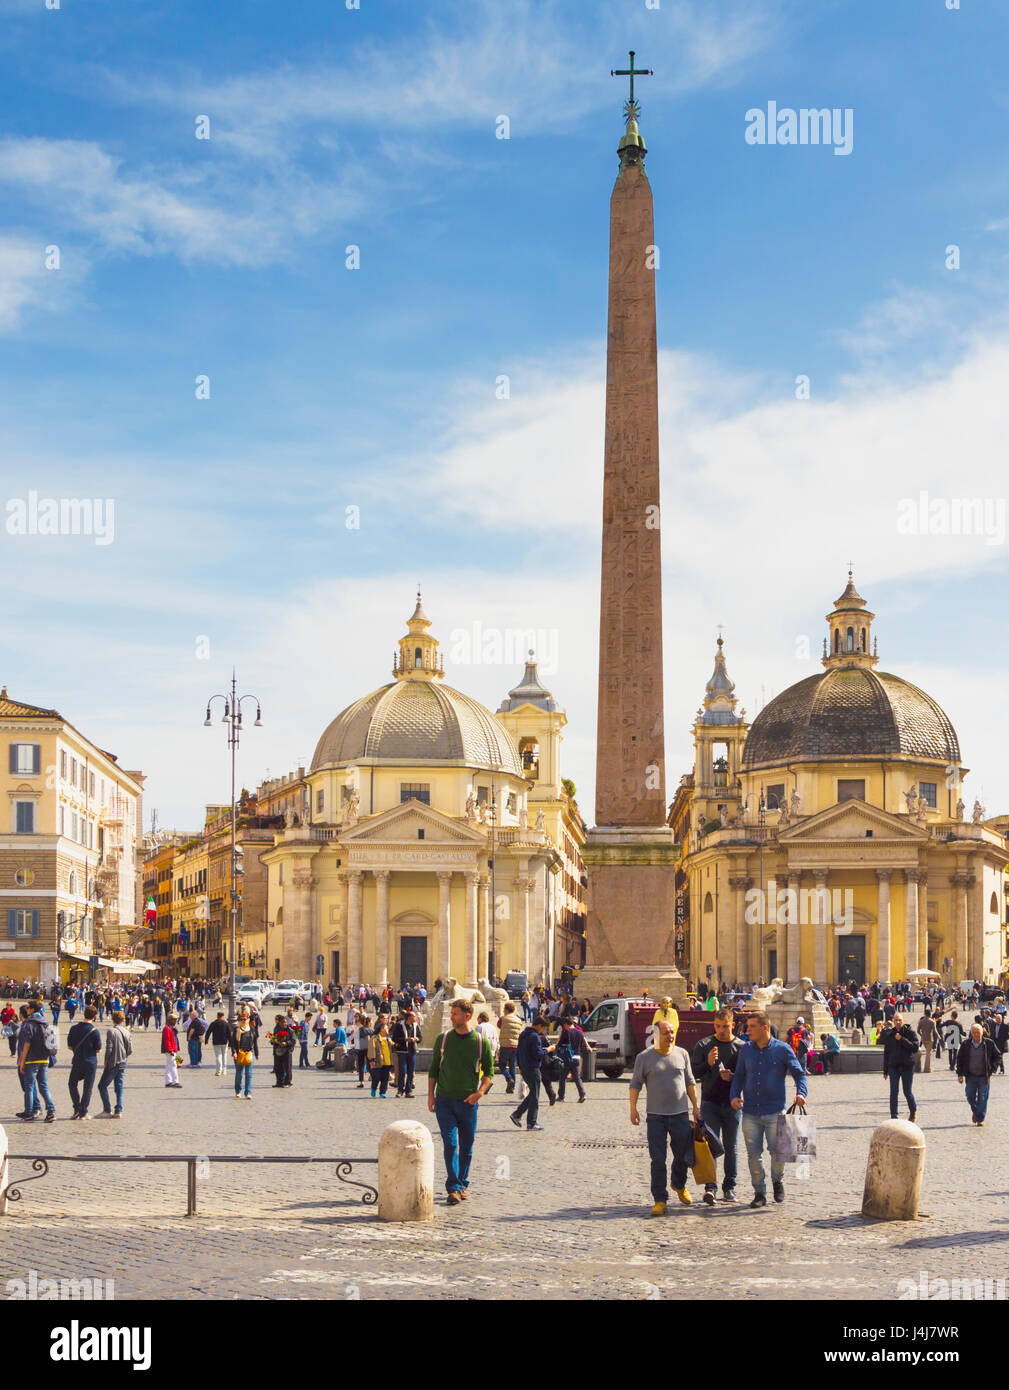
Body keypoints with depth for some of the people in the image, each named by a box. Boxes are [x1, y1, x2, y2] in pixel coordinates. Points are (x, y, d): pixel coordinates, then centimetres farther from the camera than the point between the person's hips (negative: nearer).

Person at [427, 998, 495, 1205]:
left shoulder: (481, 1042, -1)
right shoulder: (443, 1039, 3)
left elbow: (489, 1071, 4)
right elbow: (434, 1068, 10)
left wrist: (480, 1092, -12)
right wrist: (431, 1095, 4)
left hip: (468, 1102, 0)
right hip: (444, 1100, 0)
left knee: (467, 1146, 8)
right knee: (450, 1144, -10)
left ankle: (462, 1184, 23)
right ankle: (453, 1188, -10)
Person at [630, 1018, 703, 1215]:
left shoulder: (682, 1054, 8)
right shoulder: (645, 1057, 0)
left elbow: (690, 1082, 15)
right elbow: (635, 1084, 3)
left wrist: (695, 1107, 13)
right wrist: (633, 1108, -5)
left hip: (680, 1114, 2)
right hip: (656, 1116, -2)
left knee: (683, 1157, 12)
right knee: (658, 1160, -3)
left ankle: (679, 1186, 39)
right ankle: (660, 1200, 2)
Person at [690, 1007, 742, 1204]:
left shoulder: (741, 1047, 3)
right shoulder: (703, 1045, 4)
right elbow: (693, 1072, 0)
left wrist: (732, 1077, -16)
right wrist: (708, 1064, -18)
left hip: (732, 1104, 1)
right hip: (710, 1102, -1)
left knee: (730, 1147, 8)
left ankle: (729, 1187, 18)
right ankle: (710, 1187, -15)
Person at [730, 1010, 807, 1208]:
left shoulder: (782, 1049, -1)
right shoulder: (745, 1051, 9)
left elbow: (799, 1073, 4)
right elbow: (739, 1077, 15)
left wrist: (800, 1093, -13)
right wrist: (734, 1095, -2)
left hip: (774, 1112, -3)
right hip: (750, 1113, 3)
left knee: (777, 1152, -2)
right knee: (754, 1154, 2)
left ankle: (778, 1182, 26)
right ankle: (759, 1193, 13)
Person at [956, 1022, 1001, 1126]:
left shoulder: (989, 1043, -5)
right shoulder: (965, 1044, -1)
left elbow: (997, 1056, 7)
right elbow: (959, 1059, 6)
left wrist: (992, 1069, -3)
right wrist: (960, 1074, 3)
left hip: (984, 1076, -1)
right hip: (970, 1076, 1)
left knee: (982, 1098, 1)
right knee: (970, 1097, 4)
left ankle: (980, 1119, 13)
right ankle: (975, 1111, 34)